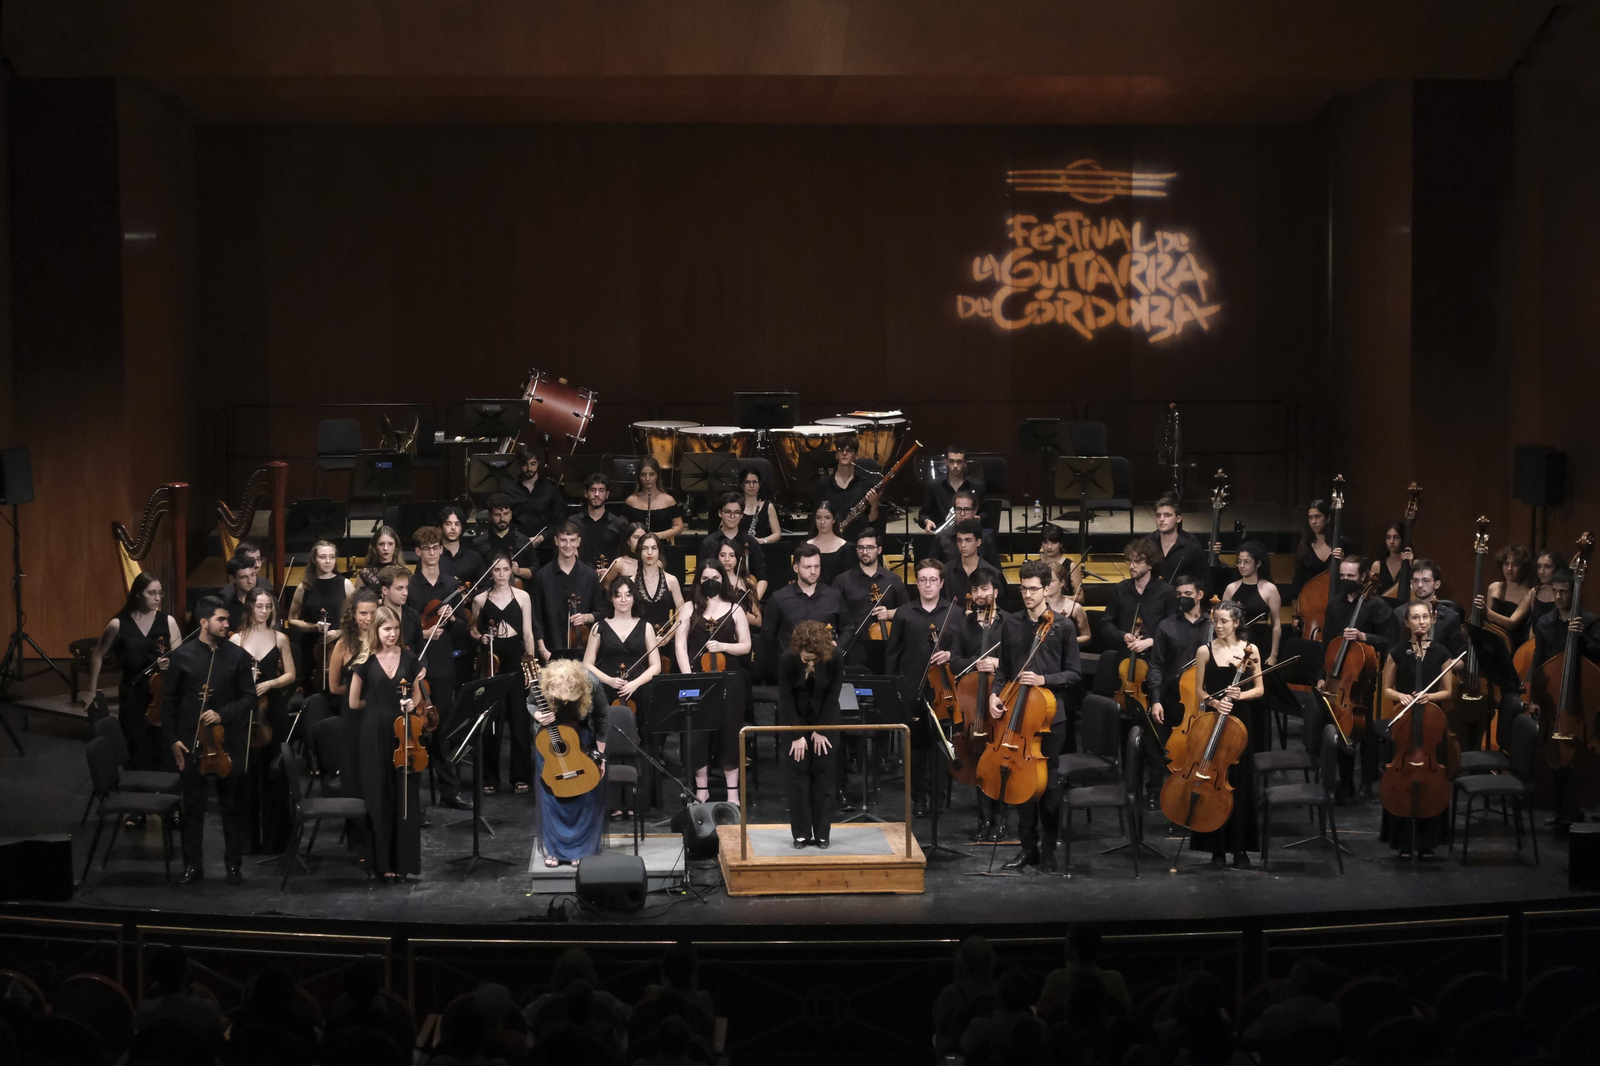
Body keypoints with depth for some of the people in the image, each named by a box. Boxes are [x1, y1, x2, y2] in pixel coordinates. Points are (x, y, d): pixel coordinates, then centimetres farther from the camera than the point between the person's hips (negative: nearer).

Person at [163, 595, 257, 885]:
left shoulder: (238, 656, 0)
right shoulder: (181, 655, -1)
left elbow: (249, 697, 1)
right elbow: (169, 700, 4)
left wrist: (222, 715, -14)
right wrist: (172, 739, -2)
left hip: (228, 742, 0)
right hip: (190, 743, 0)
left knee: (232, 806, 6)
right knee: (192, 807, 7)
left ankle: (233, 864, 17)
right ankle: (192, 865, 17)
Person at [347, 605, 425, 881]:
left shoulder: (409, 659, 4)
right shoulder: (366, 661, -1)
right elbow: (354, 702, 4)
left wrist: (412, 703, -8)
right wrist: (379, 704, 8)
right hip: (376, 734, -1)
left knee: (406, 797, 1)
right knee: (380, 798, 1)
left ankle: (403, 861, 9)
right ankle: (383, 863, 7)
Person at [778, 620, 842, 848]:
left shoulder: (833, 659, -20)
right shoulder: (786, 660, -22)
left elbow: (832, 695, -12)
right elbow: (786, 699, -17)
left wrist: (821, 730, -13)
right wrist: (797, 735, -18)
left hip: (824, 719, 1)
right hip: (795, 719, -1)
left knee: (824, 773, -1)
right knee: (799, 773, -3)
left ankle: (822, 833, 4)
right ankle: (801, 833, 3)